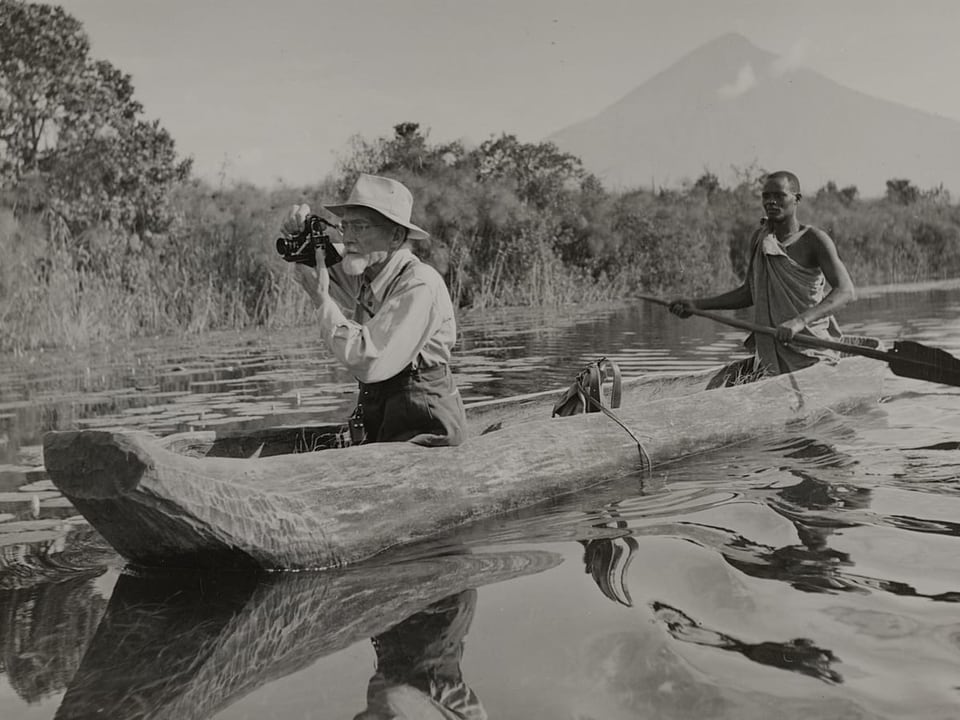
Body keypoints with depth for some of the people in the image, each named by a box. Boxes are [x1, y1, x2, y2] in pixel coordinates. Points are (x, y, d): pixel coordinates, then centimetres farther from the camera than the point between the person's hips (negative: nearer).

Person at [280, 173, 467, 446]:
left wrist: (321, 299, -19)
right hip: (376, 424, 7)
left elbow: (369, 364, -27)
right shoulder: (363, 277, 4)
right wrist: (299, 232, -1)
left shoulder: (419, 286, -19)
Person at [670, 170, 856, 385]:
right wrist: (697, 305, 12)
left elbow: (846, 291, -21)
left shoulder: (814, 240, -10)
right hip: (769, 355, 6)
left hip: (811, 358, -5)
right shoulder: (760, 239, 9)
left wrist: (800, 321, -35)